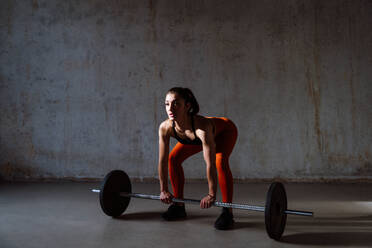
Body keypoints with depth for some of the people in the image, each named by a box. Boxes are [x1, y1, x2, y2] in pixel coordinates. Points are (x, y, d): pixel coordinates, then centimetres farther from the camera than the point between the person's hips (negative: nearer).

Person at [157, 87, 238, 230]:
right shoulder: (165, 127, -31)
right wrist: (164, 190, -15)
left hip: (225, 130, -5)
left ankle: (227, 212, -17)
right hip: (197, 137, 5)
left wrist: (211, 194, -37)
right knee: (173, 158, -6)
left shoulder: (202, 126, -46)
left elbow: (210, 164, -42)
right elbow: (163, 160, -20)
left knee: (221, 162, -31)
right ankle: (179, 206, 10)